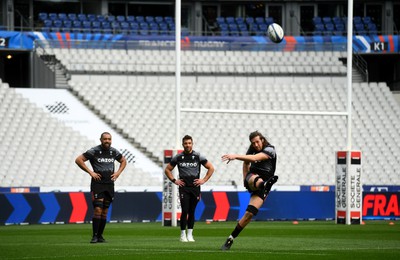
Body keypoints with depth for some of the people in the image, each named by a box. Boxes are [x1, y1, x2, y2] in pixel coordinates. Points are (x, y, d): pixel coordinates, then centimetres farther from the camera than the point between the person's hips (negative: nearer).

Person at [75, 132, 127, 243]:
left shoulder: (114, 152, 7)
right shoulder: (94, 151, -8)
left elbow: (123, 161, 26)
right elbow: (78, 160, -7)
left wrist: (118, 173, 8)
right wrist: (90, 172, -11)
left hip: (109, 184, 5)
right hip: (97, 184, -5)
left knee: (105, 211, 6)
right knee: (98, 210, -14)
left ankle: (100, 236, 13)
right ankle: (95, 236, -9)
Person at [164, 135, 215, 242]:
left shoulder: (198, 156, 3)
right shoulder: (178, 157, 4)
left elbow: (211, 168, 10)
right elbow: (167, 169, 15)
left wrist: (204, 180, 2)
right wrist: (174, 180, 4)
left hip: (195, 186, 1)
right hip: (183, 187, -1)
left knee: (192, 212, 4)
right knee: (185, 211, -10)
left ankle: (190, 234, 11)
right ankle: (183, 235, -4)